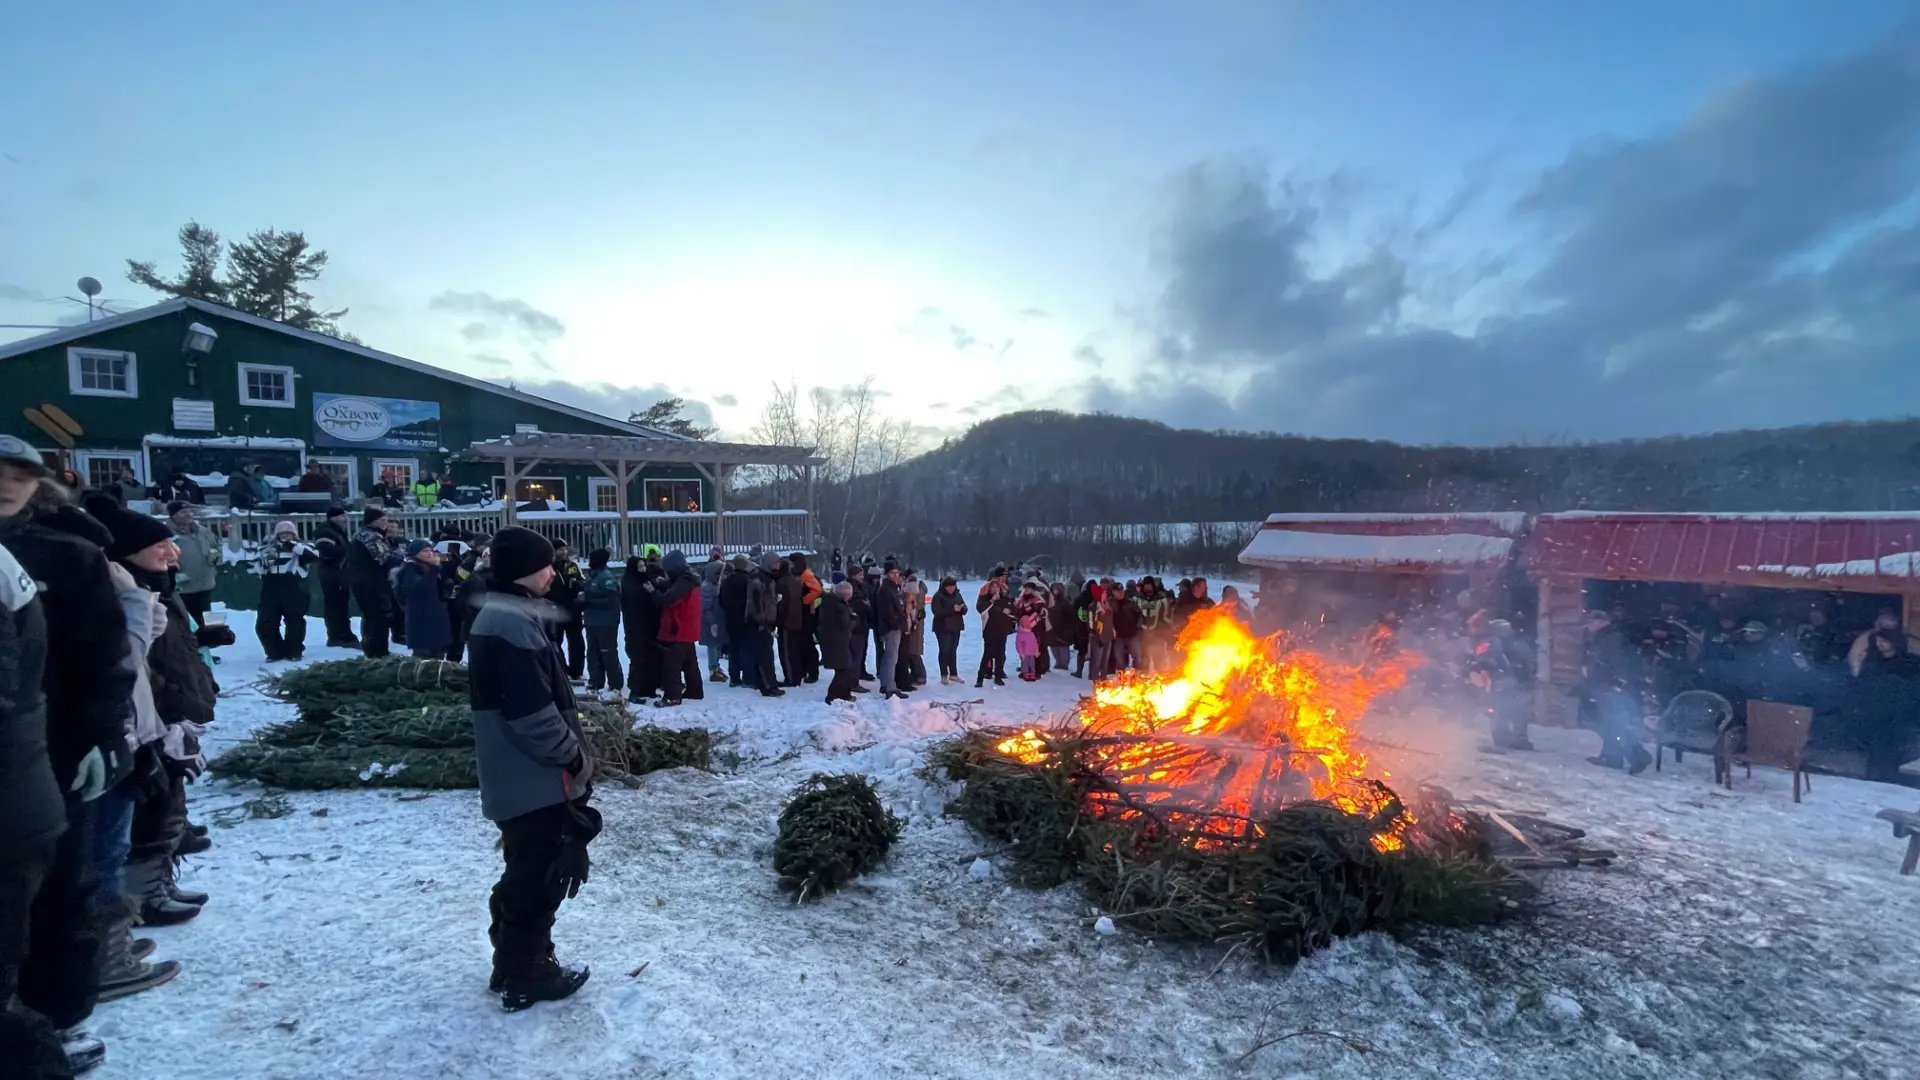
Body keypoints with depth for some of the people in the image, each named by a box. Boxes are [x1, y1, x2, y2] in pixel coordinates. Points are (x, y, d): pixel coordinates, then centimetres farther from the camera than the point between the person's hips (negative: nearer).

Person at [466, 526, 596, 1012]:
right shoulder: (516, 624, -22)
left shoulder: (498, 615, 12)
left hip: (516, 775, 11)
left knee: (526, 873, 22)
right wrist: (573, 755, -13)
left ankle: (515, 964, 34)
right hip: (537, 778, -11)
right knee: (541, 877, 4)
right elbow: (531, 712, -27)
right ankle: (524, 976, 17)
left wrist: (568, 753, 17)